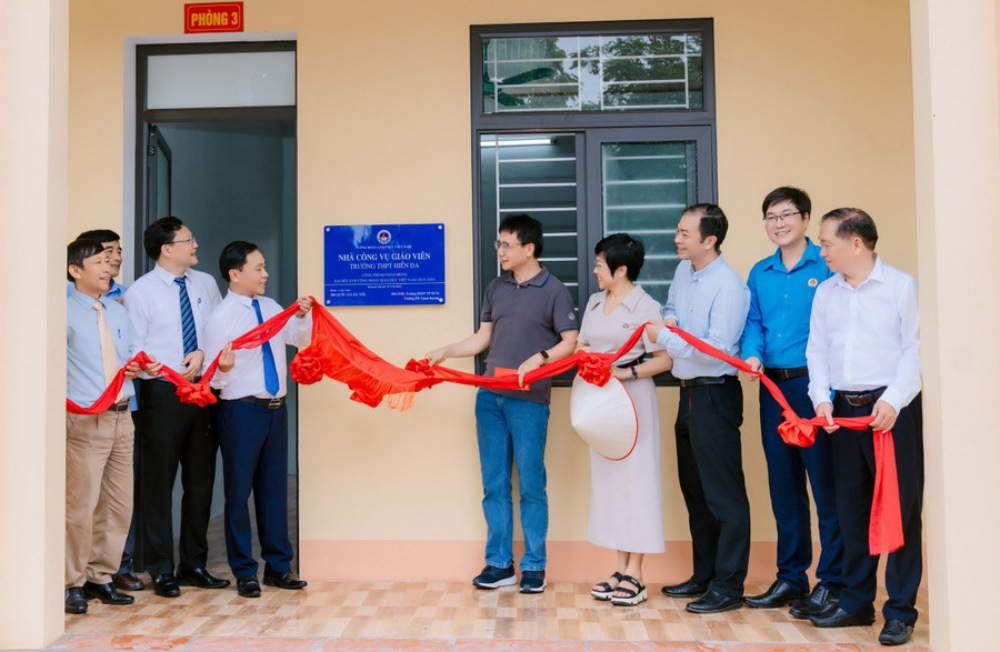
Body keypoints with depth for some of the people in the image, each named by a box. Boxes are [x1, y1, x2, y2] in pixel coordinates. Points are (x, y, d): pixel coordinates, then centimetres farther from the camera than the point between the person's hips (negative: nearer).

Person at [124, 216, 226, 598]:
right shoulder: (141, 292, -6)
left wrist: (204, 352, -10)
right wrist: (168, 373, -23)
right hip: (162, 392, -5)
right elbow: (133, 352, -9)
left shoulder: (205, 284, 7)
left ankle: (194, 564, 25)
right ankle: (161, 571, 16)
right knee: (159, 482, 3)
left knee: (201, 480, 11)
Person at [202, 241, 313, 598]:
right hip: (241, 411, -6)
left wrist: (303, 317, -3)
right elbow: (212, 378, -12)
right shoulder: (220, 318, -11)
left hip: (276, 408, 6)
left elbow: (301, 339, 16)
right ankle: (244, 571, 17)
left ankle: (278, 566, 24)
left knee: (275, 487, 13)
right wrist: (223, 369, -34)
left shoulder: (271, 307, 7)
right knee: (239, 489, 4)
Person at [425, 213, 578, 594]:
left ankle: (534, 566, 13)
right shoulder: (496, 288, 13)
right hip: (489, 398, 5)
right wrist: (445, 352, 7)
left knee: (530, 484, 1)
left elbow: (570, 342, -6)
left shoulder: (554, 291, -3)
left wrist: (540, 358, -22)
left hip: (529, 401, -5)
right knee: (494, 483, 9)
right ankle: (499, 563, 18)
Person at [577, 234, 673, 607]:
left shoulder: (646, 307, -9)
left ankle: (634, 576, 4)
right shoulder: (594, 302, 12)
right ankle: (621, 569, 17)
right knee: (606, 477, 8)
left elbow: (665, 360, -11)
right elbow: (580, 346, 16)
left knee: (635, 477, -3)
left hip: (633, 397, -7)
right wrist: (587, 356, -6)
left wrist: (626, 372, -19)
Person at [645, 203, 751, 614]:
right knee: (695, 489, 18)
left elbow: (715, 349, -24)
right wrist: (668, 321, 1)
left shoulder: (728, 287, -18)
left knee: (723, 494, -1)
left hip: (715, 396, -10)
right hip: (688, 392, 10)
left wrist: (664, 337, -17)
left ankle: (728, 587, 10)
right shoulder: (683, 271, 8)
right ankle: (704, 576, 31)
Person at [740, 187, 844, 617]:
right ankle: (790, 578, 24)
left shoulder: (826, 267, -4)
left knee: (826, 484, -2)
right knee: (783, 485, 12)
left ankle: (831, 582, 10)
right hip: (774, 387, 6)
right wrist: (752, 355, -7)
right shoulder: (759, 274, 13)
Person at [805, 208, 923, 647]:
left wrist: (894, 399, -16)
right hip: (844, 409, 5)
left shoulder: (900, 285, -3)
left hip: (892, 408, -5)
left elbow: (915, 348, -7)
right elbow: (817, 350, 9)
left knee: (900, 508, 0)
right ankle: (856, 602, 23)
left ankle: (900, 611, 11)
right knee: (851, 508, 11)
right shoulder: (825, 292, 11)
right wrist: (822, 398, -4)